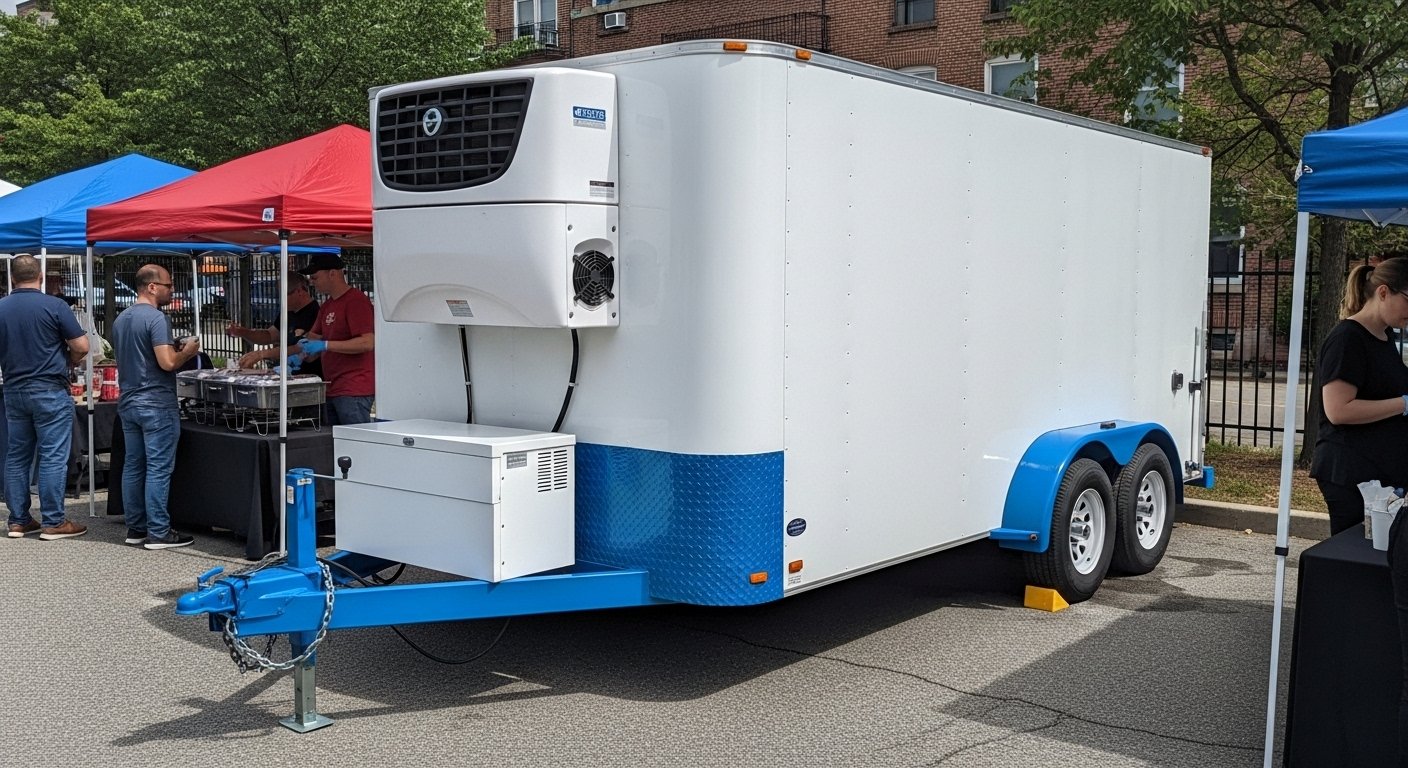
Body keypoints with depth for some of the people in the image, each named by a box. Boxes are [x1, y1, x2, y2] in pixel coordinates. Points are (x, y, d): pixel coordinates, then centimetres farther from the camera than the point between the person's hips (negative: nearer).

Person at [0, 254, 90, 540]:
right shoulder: (54, 306, -12)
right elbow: (81, 347, -12)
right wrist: (66, 362, 7)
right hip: (49, 390, -5)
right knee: (53, 457, -1)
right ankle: (53, 522, 1)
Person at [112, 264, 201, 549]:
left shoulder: (121, 319, 13)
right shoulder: (156, 318, -15)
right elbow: (167, 363, -22)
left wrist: (174, 350, 18)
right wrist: (187, 351, -4)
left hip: (128, 402, 9)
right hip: (156, 404, -9)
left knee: (133, 466, 11)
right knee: (158, 469, -5)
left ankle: (135, 528, 17)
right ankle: (158, 533, -3)